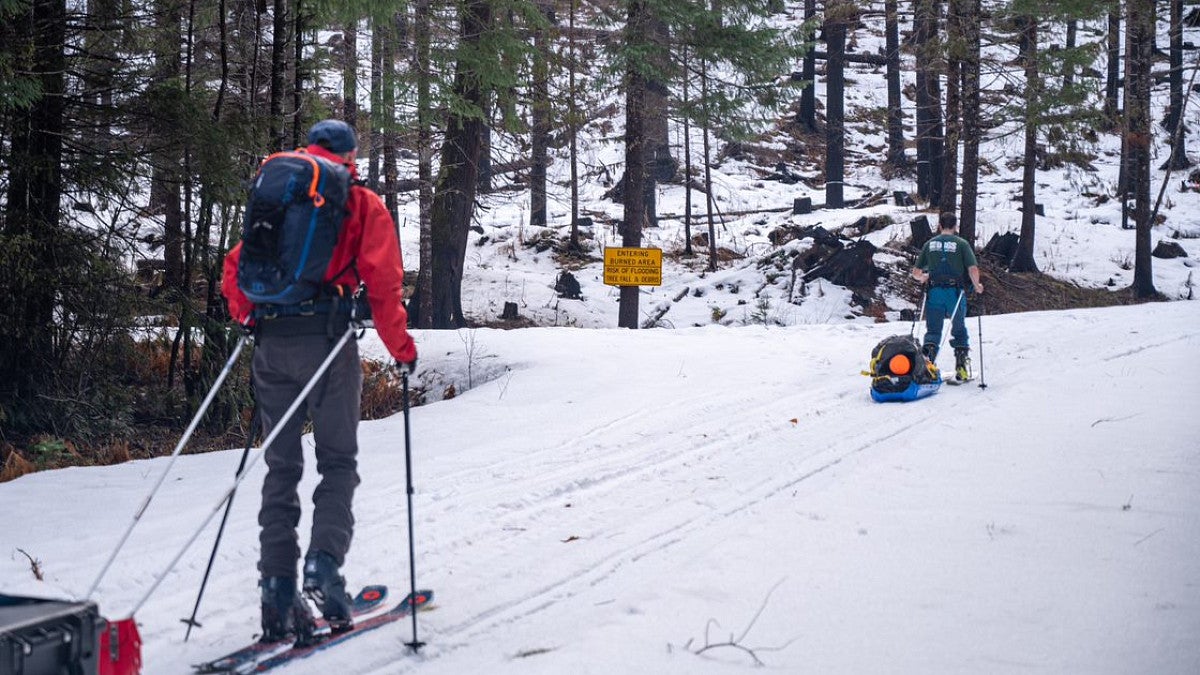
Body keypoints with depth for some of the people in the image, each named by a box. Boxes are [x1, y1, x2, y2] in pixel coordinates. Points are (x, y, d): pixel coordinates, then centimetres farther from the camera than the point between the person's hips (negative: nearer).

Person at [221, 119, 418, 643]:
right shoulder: (363, 206, 7)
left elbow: (235, 271, 11)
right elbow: (383, 283, -3)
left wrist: (249, 319, 27)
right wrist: (401, 349, 5)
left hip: (272, 343, 3)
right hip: (326, 340, -3)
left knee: (281, 465, 8)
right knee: (338, 460, 6)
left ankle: (277, 590, 2)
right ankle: (324, 563, -14)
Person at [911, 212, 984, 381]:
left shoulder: (929, 244, 8)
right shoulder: (961, 244, 0)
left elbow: (916, 273, 10)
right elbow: (973, 269, -11)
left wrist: (923, 278, 31)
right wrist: (977, 285, 6)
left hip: (934, 292, 2)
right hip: (955, 292, -1)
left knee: (933, 331, 9)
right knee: (959, 331, 12)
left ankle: (927, 360, -12)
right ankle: (961, 367, 9)